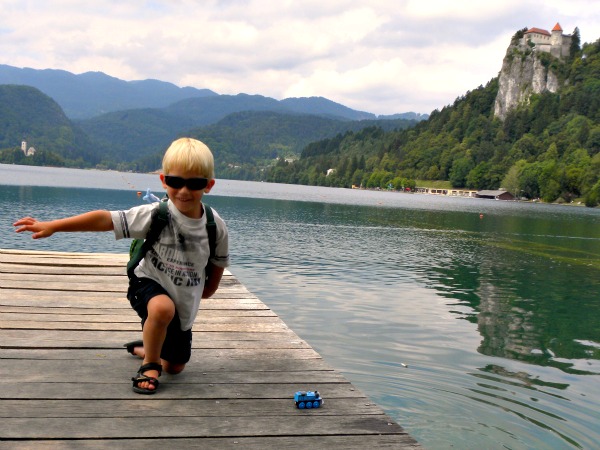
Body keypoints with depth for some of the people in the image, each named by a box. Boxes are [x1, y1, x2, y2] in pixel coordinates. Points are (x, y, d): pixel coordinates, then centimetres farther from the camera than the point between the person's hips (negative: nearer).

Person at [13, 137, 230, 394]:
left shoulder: (216, 227, -17)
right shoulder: (155, 215, -24)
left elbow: (219, 260, 3)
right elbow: (105, 219, -29)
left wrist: (209, 289, 13)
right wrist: (52, 226, -33)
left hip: (184, 304, 4)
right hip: (149, 283, -3)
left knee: (175, 367, 13)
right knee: (163, 308, -40)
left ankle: (144, 349, 48)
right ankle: (149, 364, -11)